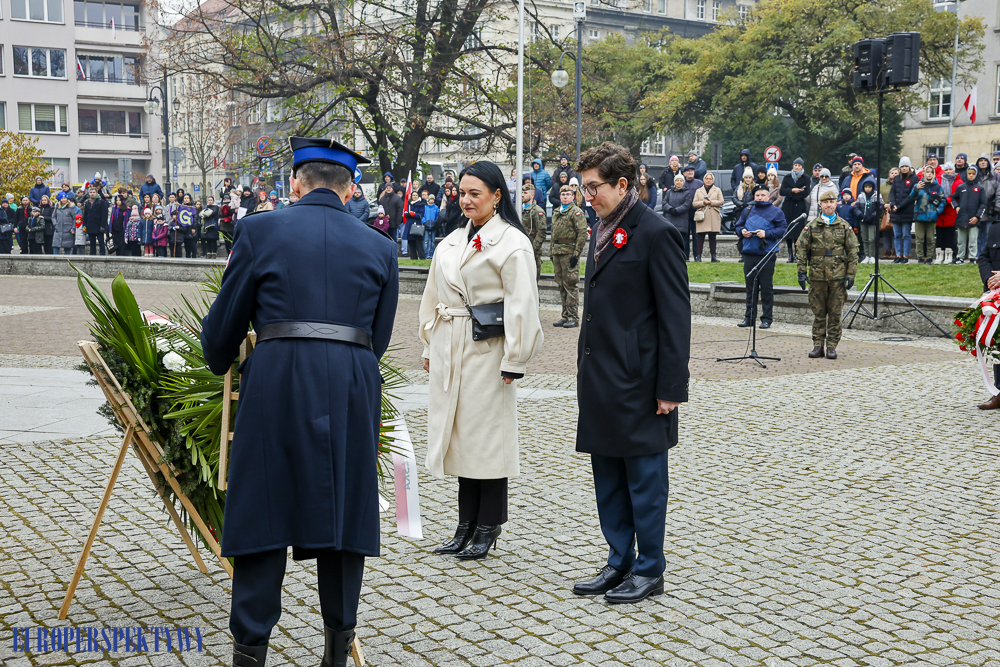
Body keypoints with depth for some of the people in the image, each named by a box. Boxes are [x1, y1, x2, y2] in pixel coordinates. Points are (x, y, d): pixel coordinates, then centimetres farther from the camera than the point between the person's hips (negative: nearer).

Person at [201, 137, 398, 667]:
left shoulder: (260, 230, 4)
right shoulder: (379, 246, 11)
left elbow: (223, 324, 9)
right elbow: (378, 338, 14)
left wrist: (221, 364, 29)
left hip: (276, 383, -2)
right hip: (352, 388, 2)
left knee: (263, 509, 5)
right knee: (342, 512, 11)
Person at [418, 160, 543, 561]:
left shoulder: (512, 242, -8)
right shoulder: (451, 242, 13)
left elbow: (521, 306, -12)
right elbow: (433, 298, 18)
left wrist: (513, 361, -15)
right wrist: (429, 347, 15)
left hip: (487, 349, -7)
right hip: (449, 350, 7)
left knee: (488, 436, -1)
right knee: (459, 435, 10)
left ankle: (488, 528, 11)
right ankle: (466, 526, 19)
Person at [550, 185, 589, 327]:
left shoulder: (577, 212, -6)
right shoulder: (556, 213, 17)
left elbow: (583, 234, -13)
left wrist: (576, 254, -17)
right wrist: (551, 252, 17)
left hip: (569, 253, -8)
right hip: (557, 253, 8)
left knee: (571, 285, -7)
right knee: (562, 286, 10)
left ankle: (574, 318, -3)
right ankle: (565, 316, 16)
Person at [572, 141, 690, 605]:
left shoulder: (656, 234, -13)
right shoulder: (603, 231, 14)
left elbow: (675, 315, -14)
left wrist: (671, 387, -16)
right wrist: (586, 372, 16)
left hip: (638, 384, -9)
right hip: (600, 380, 9)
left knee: (645, 479, 3)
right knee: (608, 479, 15)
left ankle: (649, 570, 16)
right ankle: (619, 563, 27)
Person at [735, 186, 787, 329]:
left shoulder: (775, 212, 2)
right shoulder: (747, 210, 15)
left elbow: (783, 229, -5)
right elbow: (738, 226, 21)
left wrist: (767, 234, -16)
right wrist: (742, 231, -2)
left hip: (767, 254, -4)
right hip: (749, 254, 4)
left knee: (766, 288, -1)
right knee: (750, 287, 9)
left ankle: (767, 319, 5)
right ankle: (749, 317, 16)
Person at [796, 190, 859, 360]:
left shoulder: (844, 226, 6)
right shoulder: (811, 226, 5)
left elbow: (852, 252, 6)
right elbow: (801, 249, 5)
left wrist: (851, 275, -1)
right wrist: (802, 272, -2)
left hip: (838, 276, 0)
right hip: (817, 276, 0)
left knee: (835, 313, 2)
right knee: (818, 313, 5)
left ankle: (832, 346, 8)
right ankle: (818, 346, 11)